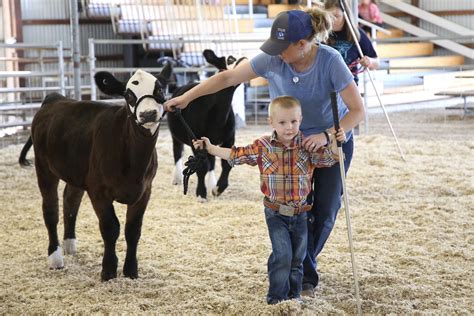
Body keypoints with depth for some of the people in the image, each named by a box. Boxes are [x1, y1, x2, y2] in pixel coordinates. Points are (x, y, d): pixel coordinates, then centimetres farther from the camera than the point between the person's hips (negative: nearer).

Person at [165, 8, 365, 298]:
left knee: (326, 210, 1)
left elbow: (358, 110, -26)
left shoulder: (331, 61, -29)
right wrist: (186, 97, -16)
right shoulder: (272, 59, -21)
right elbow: (228, 77, -14)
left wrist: (326, 135, -40)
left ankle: (297, 264, 24)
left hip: (333, 140, -1)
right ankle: (306, 275, 12)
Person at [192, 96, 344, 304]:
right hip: (276, 212, -2)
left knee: (297, 258, 12)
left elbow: (329, 158, -7)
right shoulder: (263, 147, -4)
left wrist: (337, 142, -26)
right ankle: (276, 298, -1)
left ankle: (293, 296, 27)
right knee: (282, 254, -12)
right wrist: (211, 148, 1)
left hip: (300, 213, 2)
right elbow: (236, 155, 4)